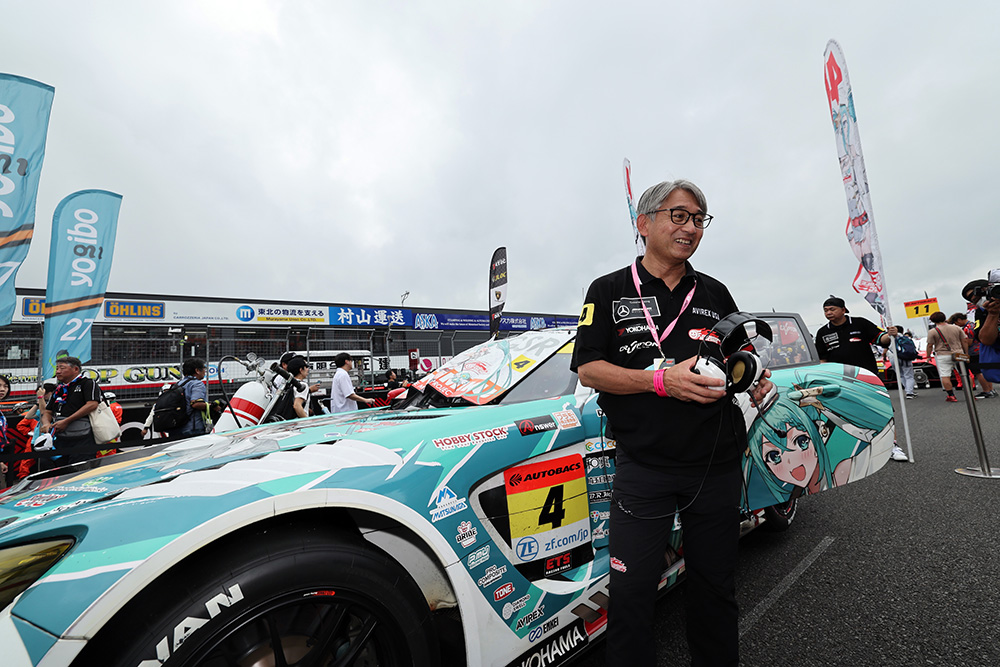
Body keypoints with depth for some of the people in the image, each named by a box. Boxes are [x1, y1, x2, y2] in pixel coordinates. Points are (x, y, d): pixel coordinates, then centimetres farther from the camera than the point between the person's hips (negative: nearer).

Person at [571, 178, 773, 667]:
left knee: (715, 588, 18)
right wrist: (662, 380, -21)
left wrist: (754, 382, -3)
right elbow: (588, 369, -8)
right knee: (632, 591, 2)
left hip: (717, 466, 4)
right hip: (643, 467, -4)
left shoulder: (716, 294, 13)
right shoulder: (609, 291, -1)